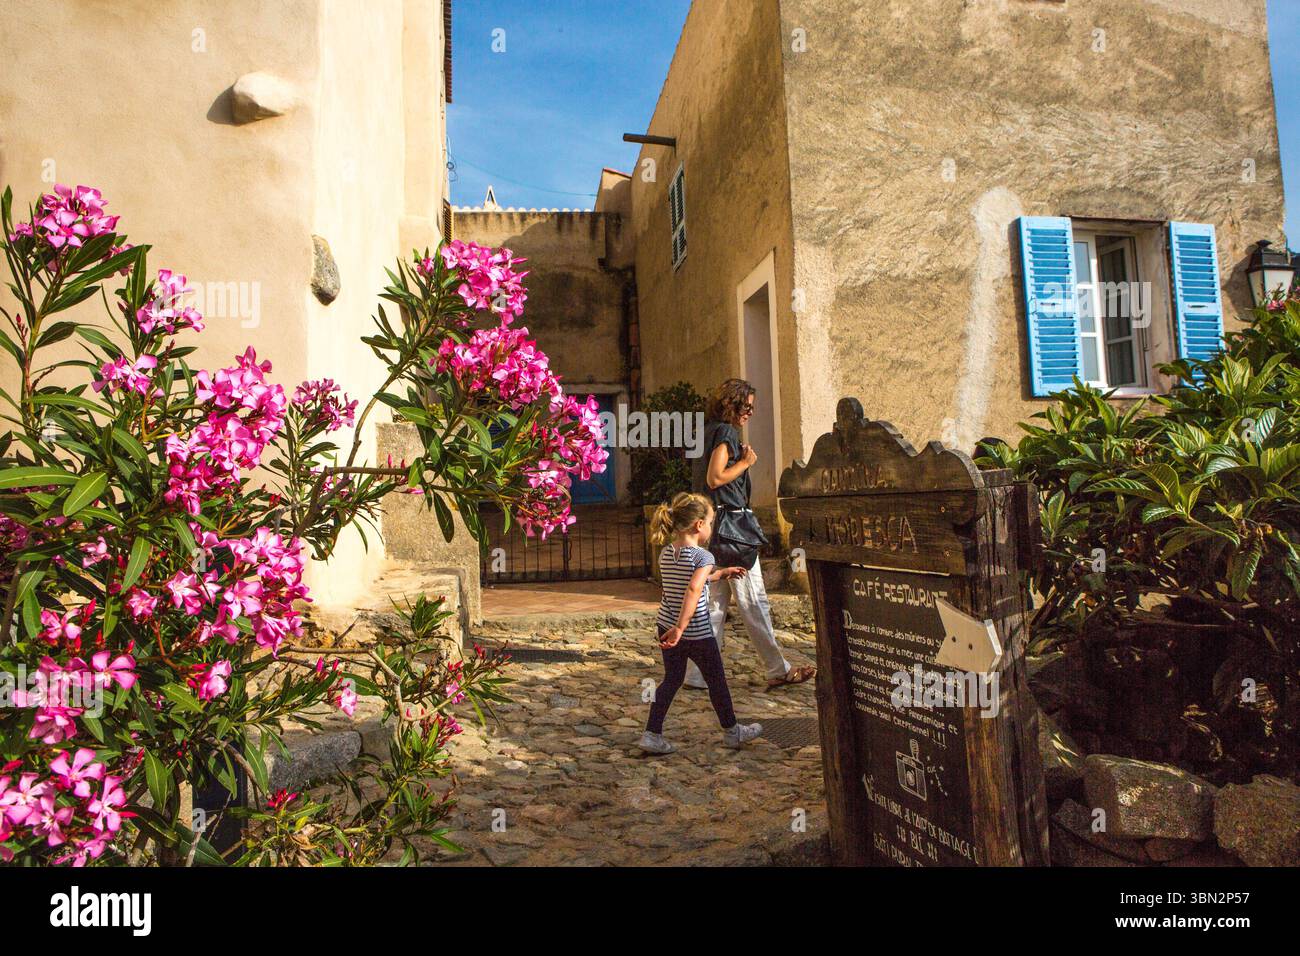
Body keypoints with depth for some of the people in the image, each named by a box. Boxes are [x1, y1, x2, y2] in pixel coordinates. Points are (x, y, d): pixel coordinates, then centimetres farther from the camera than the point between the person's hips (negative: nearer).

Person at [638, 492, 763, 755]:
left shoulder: (666, 553, 3)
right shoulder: (702, 556, -19)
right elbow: (693, 590, -35)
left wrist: (721, 574, 25)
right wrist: (681, 628, -37)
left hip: (665, 625, 6)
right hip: (697, 634, -6)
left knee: (671, 678, 18)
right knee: (716, 680, 14)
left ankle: (652, 734, 14)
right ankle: (731, 731, 32)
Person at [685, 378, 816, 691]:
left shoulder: (711, 432, 18)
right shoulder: (725, 433, -11)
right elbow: (715, 478, -20)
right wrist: (745, 462, -8)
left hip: (716, 527, 10)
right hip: (731, 525, -10)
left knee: (715, 602, 11)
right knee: (754, 601, -2)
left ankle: (699, 674, 13)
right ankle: (778, 671, 8)